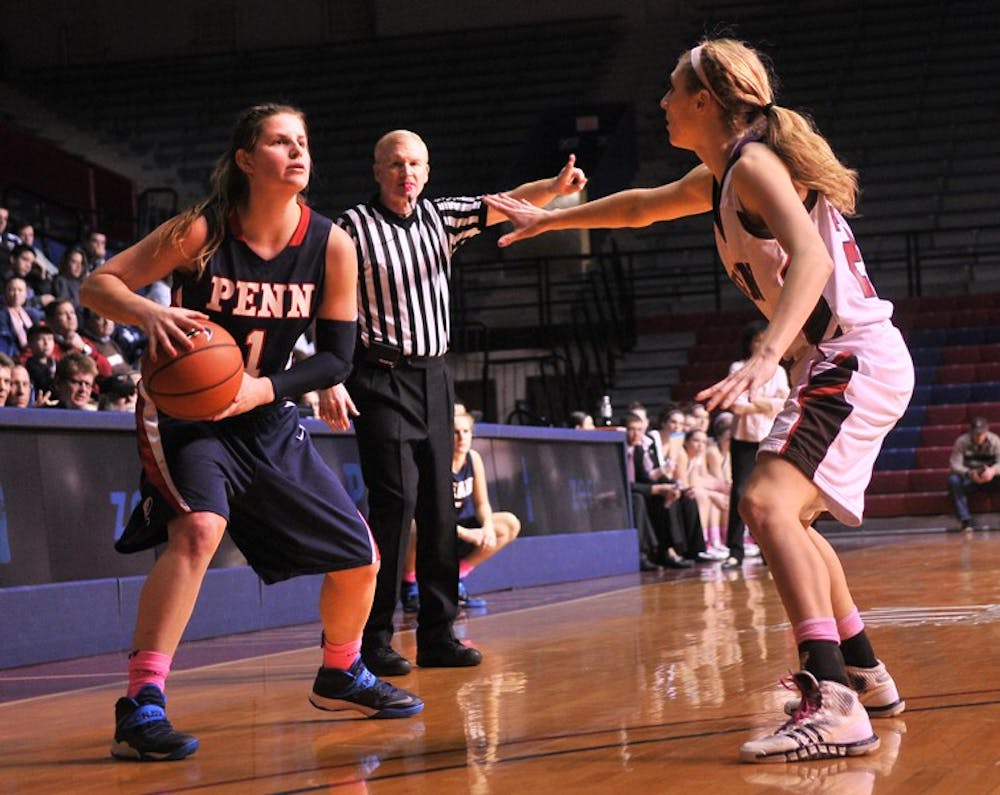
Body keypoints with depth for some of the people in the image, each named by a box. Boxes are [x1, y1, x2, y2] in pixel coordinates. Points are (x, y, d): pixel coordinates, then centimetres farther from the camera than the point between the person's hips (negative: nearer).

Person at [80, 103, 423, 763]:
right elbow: (97, 285, -13)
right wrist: (150, 313, -34)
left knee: (358, 555, 6)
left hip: (268, 419, 5)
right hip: (186, 411, -4)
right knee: (199, 528, -32)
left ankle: (341, 675, 33)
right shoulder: (202, 231, -18)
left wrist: (264, 389, -22)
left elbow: (337, 357, -7)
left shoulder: (331, 245, -10)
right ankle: (141, 706, -28)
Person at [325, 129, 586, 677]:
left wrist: (556, 186, -15)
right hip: (381, 380, -6)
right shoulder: (353, 227, -4)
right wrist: (330, 380, -15)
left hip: (433, 379, 6)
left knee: (439, 507, 6)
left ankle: (437, 635, 12)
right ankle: (375, 640, -8)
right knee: (394, 501, -13)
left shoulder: (441, 217, 12)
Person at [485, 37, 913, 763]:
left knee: (768, 504, -25)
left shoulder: (754, 163, -13)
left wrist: (765, 358, -43)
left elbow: (812, 259, -30)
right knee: (787, 518, 22)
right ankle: (865, 674, 31)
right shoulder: (718, 177, 16)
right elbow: (641, 206, 36)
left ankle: (833, 704, -35)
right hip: (838, 361, 11)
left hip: (857, 356, -11)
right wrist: (548, 219, 44)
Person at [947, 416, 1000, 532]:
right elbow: (955, 464, -20)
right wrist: (969, 473, -41)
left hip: (989, 479, 1)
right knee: (953, 479, -32)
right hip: (969, 480, -1)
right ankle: (965, 520, -39)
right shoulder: (961, 442, -12)